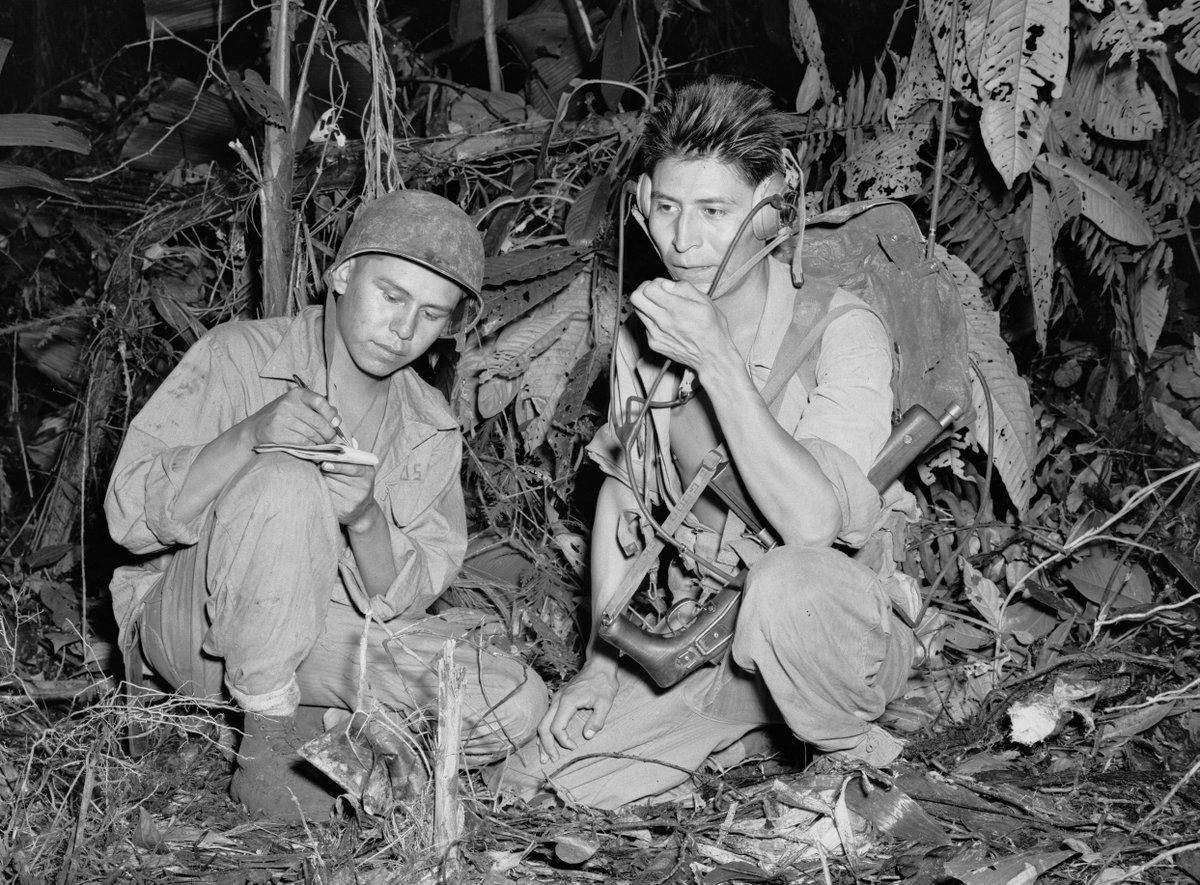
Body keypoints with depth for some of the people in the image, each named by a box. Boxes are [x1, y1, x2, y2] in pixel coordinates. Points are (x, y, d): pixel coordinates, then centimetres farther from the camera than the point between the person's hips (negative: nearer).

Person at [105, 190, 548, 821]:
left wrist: (366, 520, -25)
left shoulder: (431, 430, 3)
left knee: (516, 705, -16)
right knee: (284, 483, -34)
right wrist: (249, 436, -34)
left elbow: (401, 602, -4)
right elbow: (130, 514, -18)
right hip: (190, 625, -4)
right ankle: (268, 753, -23)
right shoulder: (237, 358, -9)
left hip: (328, 637, 4)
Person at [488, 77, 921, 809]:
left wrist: (719, 362, -31)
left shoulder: (843, 331, -17)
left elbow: (812, 521, -30)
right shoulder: (646, 333, 1)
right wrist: (603, 658, 6)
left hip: (842, 625, -5)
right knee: (532, 783, -9)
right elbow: (621, 493, 13)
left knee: (786, 583, -40)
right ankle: (751, 730, 15)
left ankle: (857, 763, -8)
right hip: (703, 632, 6)